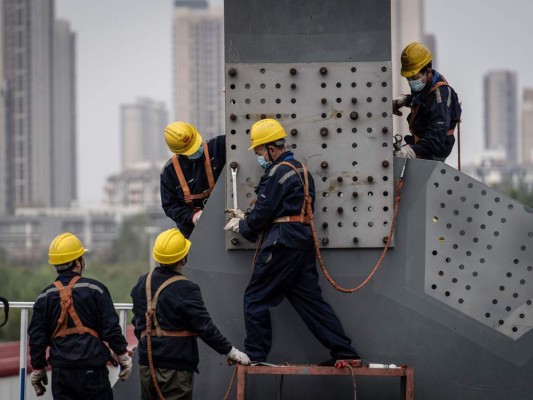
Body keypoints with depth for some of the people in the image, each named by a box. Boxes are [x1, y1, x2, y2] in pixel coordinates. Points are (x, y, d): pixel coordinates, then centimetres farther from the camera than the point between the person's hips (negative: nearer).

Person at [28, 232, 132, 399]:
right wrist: (123, 356, 4)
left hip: (61, 373, 3)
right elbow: (111, 328, -6)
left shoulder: (45, 297, 5)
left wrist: (38, 369, 16)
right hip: (92, 370, -3)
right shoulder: (94, 289, -4)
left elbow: (36, 338, 6)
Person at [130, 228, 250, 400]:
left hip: (147, 363, 7)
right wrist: (231, 352, -5)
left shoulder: (143, 283, 6)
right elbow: (205, 327, -14)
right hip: (175, 367, -6)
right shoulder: (185, 289, -15)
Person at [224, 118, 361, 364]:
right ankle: (345, 353, 3)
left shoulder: (277, 173, -11)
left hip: (281, 244, -9)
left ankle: (255, 355, 3)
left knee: (255, 298, 1)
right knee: (310, 299, 8)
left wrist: (241, 227, 7)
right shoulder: (301, 170, 19)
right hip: (302, 242, 9)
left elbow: (263, 213, -12)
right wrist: (245, 219, 22)